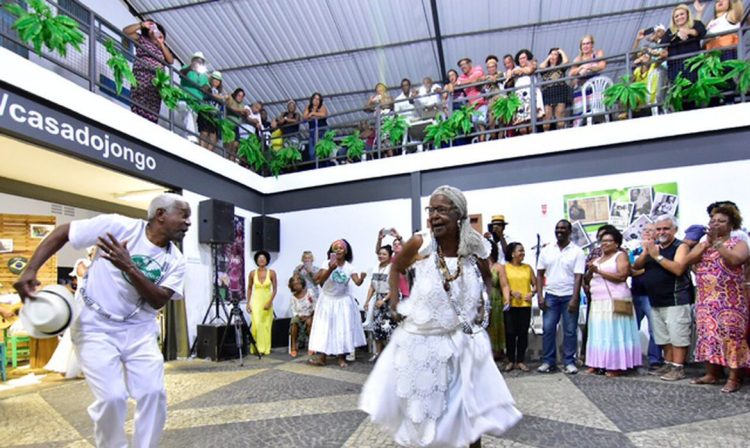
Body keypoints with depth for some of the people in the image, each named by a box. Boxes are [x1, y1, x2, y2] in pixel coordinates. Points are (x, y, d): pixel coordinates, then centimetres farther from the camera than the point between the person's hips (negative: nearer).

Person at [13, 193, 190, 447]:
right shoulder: (118, 226, -14)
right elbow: (61, 233, -5)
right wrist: (30, 270, -14)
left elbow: (158, 301, -15)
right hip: (96, 327, -3)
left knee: (154, 394, -4)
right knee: (112, 397, -11)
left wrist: (129, 267, -28)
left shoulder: (175, 260, -4)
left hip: (139, 330, 4)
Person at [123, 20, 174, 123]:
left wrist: (161, 43, 8)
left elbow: (170, 61, 10)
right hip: (142, 78, -3)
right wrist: (142, 24, 8)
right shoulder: (141, 39, 19)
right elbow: (125, 31, 7)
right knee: (140, 107, -19)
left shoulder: (162, 47, 26)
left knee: (153, 112, -9)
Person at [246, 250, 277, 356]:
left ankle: (266, 349, 11)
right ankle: (256, 348, 3)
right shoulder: (252, 273, 1)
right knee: (256, 324, -9)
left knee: (267, 325, 2)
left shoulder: (271, 273, -3)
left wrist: (270, 301, -11)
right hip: (256, 301, 0)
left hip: (267, 302, 0)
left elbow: (274, 289, -1)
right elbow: (249, 288, 9)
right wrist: (248, 303, 5)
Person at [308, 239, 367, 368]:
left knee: (344, 328, 3)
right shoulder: (328, 263, -11)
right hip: (328, 300, -1)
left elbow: (357, 283, -15)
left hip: (343, 301, 2)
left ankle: (342, 358, 14)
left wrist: (362, 278, -39)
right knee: (325, 327, -1)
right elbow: (320, 280, -24)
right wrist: (331, 269, -40)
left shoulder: (349, 267, -6)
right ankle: (321, 357, 5)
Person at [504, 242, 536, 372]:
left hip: (525, 305, 2)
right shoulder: (505, 267, 3)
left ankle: (520, 361, 14)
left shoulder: (528, 267, 12)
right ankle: (511, 361, 11)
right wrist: (512, 292, -20)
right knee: (510, 333, 0)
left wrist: (532, 293, -8)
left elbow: (535, 284, 11)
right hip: (510, 305, -2)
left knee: (523, 333, 4)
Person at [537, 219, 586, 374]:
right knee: (548, 329, 2)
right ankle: (548, 361, 11)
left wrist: (574, 299, -16)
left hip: (569, 296, -2)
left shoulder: (577, 251, -2)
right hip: (550, 295, 2)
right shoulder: (546, 250, 6)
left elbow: (578, 277, -7)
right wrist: (540, 296, -2)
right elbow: (540, 274, 7)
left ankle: (569, 362, 16)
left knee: (570, 331, 4)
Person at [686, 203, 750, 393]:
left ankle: (735, 378, 6)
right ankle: (712, 373, 18)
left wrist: (717, 242, -19)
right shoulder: (703, 244, 14)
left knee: (730, 336, -4)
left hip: (729, 301, -5)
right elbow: (688, 260, -2)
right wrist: (707, 243, -8)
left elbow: (734, 260, -21)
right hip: (706, 300, 5)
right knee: (708, 335, 8)